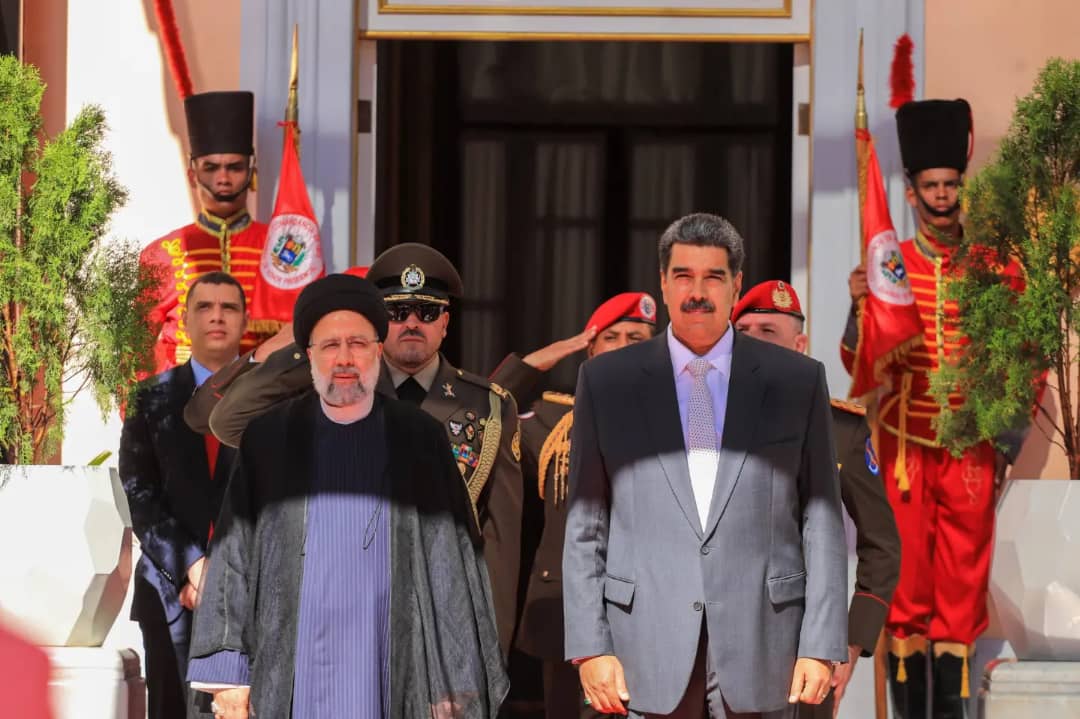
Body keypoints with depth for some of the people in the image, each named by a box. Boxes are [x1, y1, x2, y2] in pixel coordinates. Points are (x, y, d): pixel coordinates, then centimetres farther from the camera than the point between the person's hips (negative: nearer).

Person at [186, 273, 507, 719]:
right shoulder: (268, 440, 8)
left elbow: (452, 567, 4)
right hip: (291, 677, 0)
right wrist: (226, 674, -2)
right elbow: (232, 559, 6)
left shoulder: (421, 442, 6)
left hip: (389, 675, 0)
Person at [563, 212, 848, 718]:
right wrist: (589, 647, -1)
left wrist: (821, 644, -2)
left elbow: (821, 522, 5)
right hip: (650, 648, 0)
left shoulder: (797, 381, 7)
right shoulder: (606, 382, 8)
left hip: (759, 644, 0)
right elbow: (584, 526, 7)